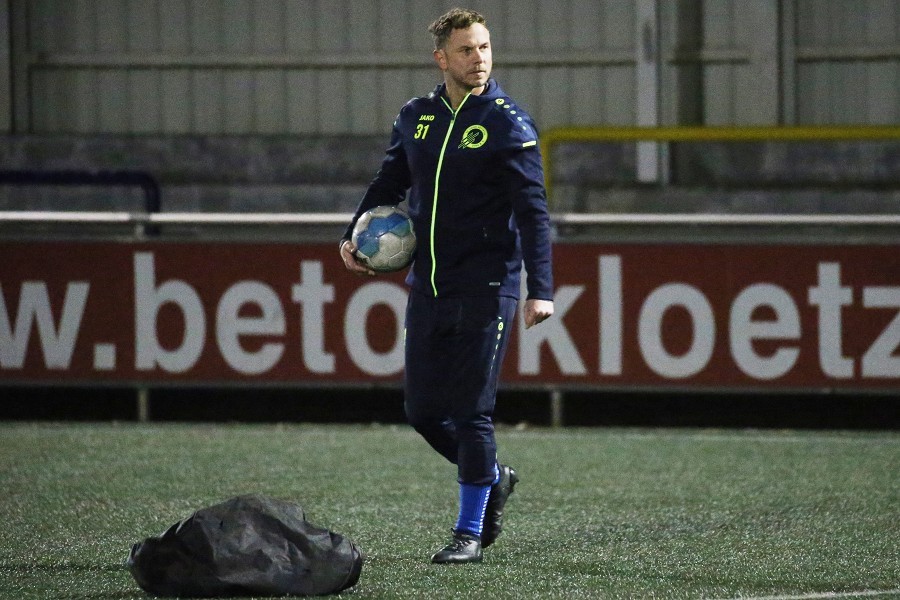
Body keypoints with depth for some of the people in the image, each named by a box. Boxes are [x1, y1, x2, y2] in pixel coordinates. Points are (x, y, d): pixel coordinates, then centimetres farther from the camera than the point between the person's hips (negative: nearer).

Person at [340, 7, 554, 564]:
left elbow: (533, 211, -10)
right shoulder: (415, 117, 9)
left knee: (471, 412, -6)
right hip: (427, 284, 6)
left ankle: (471, 531, 3)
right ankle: (493, 478, 31)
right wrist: (355, 236, 4)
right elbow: (388, 184, 21)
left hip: (486, 287, -6)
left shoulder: (509, 124, -6)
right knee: (423, 409, 7)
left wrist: (541, 289, -19)